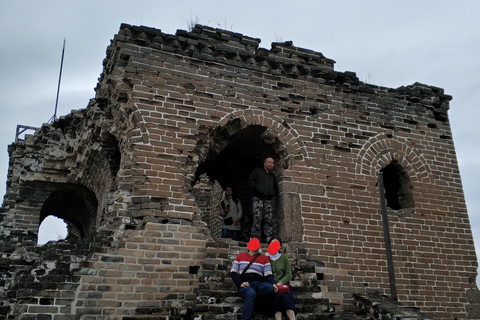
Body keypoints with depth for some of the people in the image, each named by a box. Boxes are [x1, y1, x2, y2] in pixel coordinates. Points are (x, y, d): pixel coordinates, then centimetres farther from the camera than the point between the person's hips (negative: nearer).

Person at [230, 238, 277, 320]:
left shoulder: (264, 258, 18)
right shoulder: (240, 256, 19)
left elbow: (268, 275, 8)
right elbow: (233, 272, 12)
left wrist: (273, 283, -15)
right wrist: (240, 283, -7)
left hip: (258, 284, 2)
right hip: (244, 285, -1)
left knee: (270, 288, -33)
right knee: (251, 293, -37)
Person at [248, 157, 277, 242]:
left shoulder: (272, 175, 28)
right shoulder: (257, 171, 14)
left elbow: (275, 187, 32)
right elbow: (251, 181, 4)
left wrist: (273, 193, 9)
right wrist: (257, 189, -10)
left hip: (268, 199, 4)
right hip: (258, 198, -4)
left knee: (268, 218, -6)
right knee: (258, 216, -18)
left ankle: (268, 237, -10)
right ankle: (256, 234, -19)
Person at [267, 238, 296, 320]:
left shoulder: (284, 257, 17)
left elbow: (288, 274, 9)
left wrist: (281, 282, -10)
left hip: (284, 285, 1)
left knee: (286, 297, -30)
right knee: (277, 296, -33)